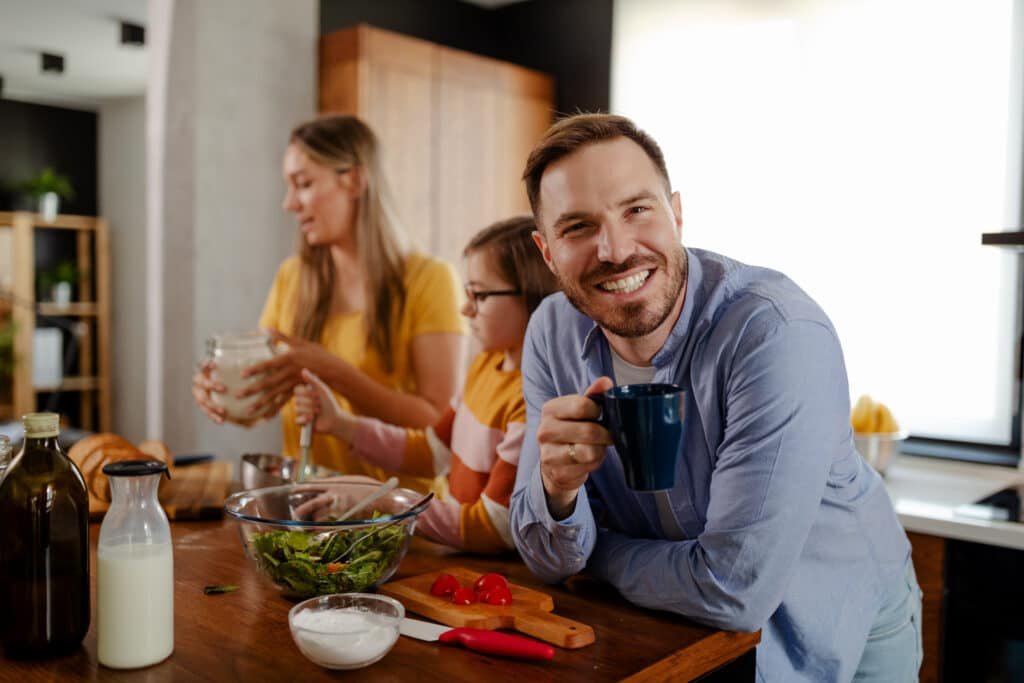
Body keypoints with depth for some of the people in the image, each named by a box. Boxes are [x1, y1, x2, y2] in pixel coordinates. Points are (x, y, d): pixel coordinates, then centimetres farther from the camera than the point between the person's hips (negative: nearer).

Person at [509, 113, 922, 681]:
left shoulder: (780, 334, -30)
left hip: (840, 634, -2)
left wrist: (595, 552, -14)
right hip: (676, 632, 2)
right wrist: (557, 485, -30)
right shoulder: (553, 333, -12)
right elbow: (550, 563, -9)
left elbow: (735, 589, -29)